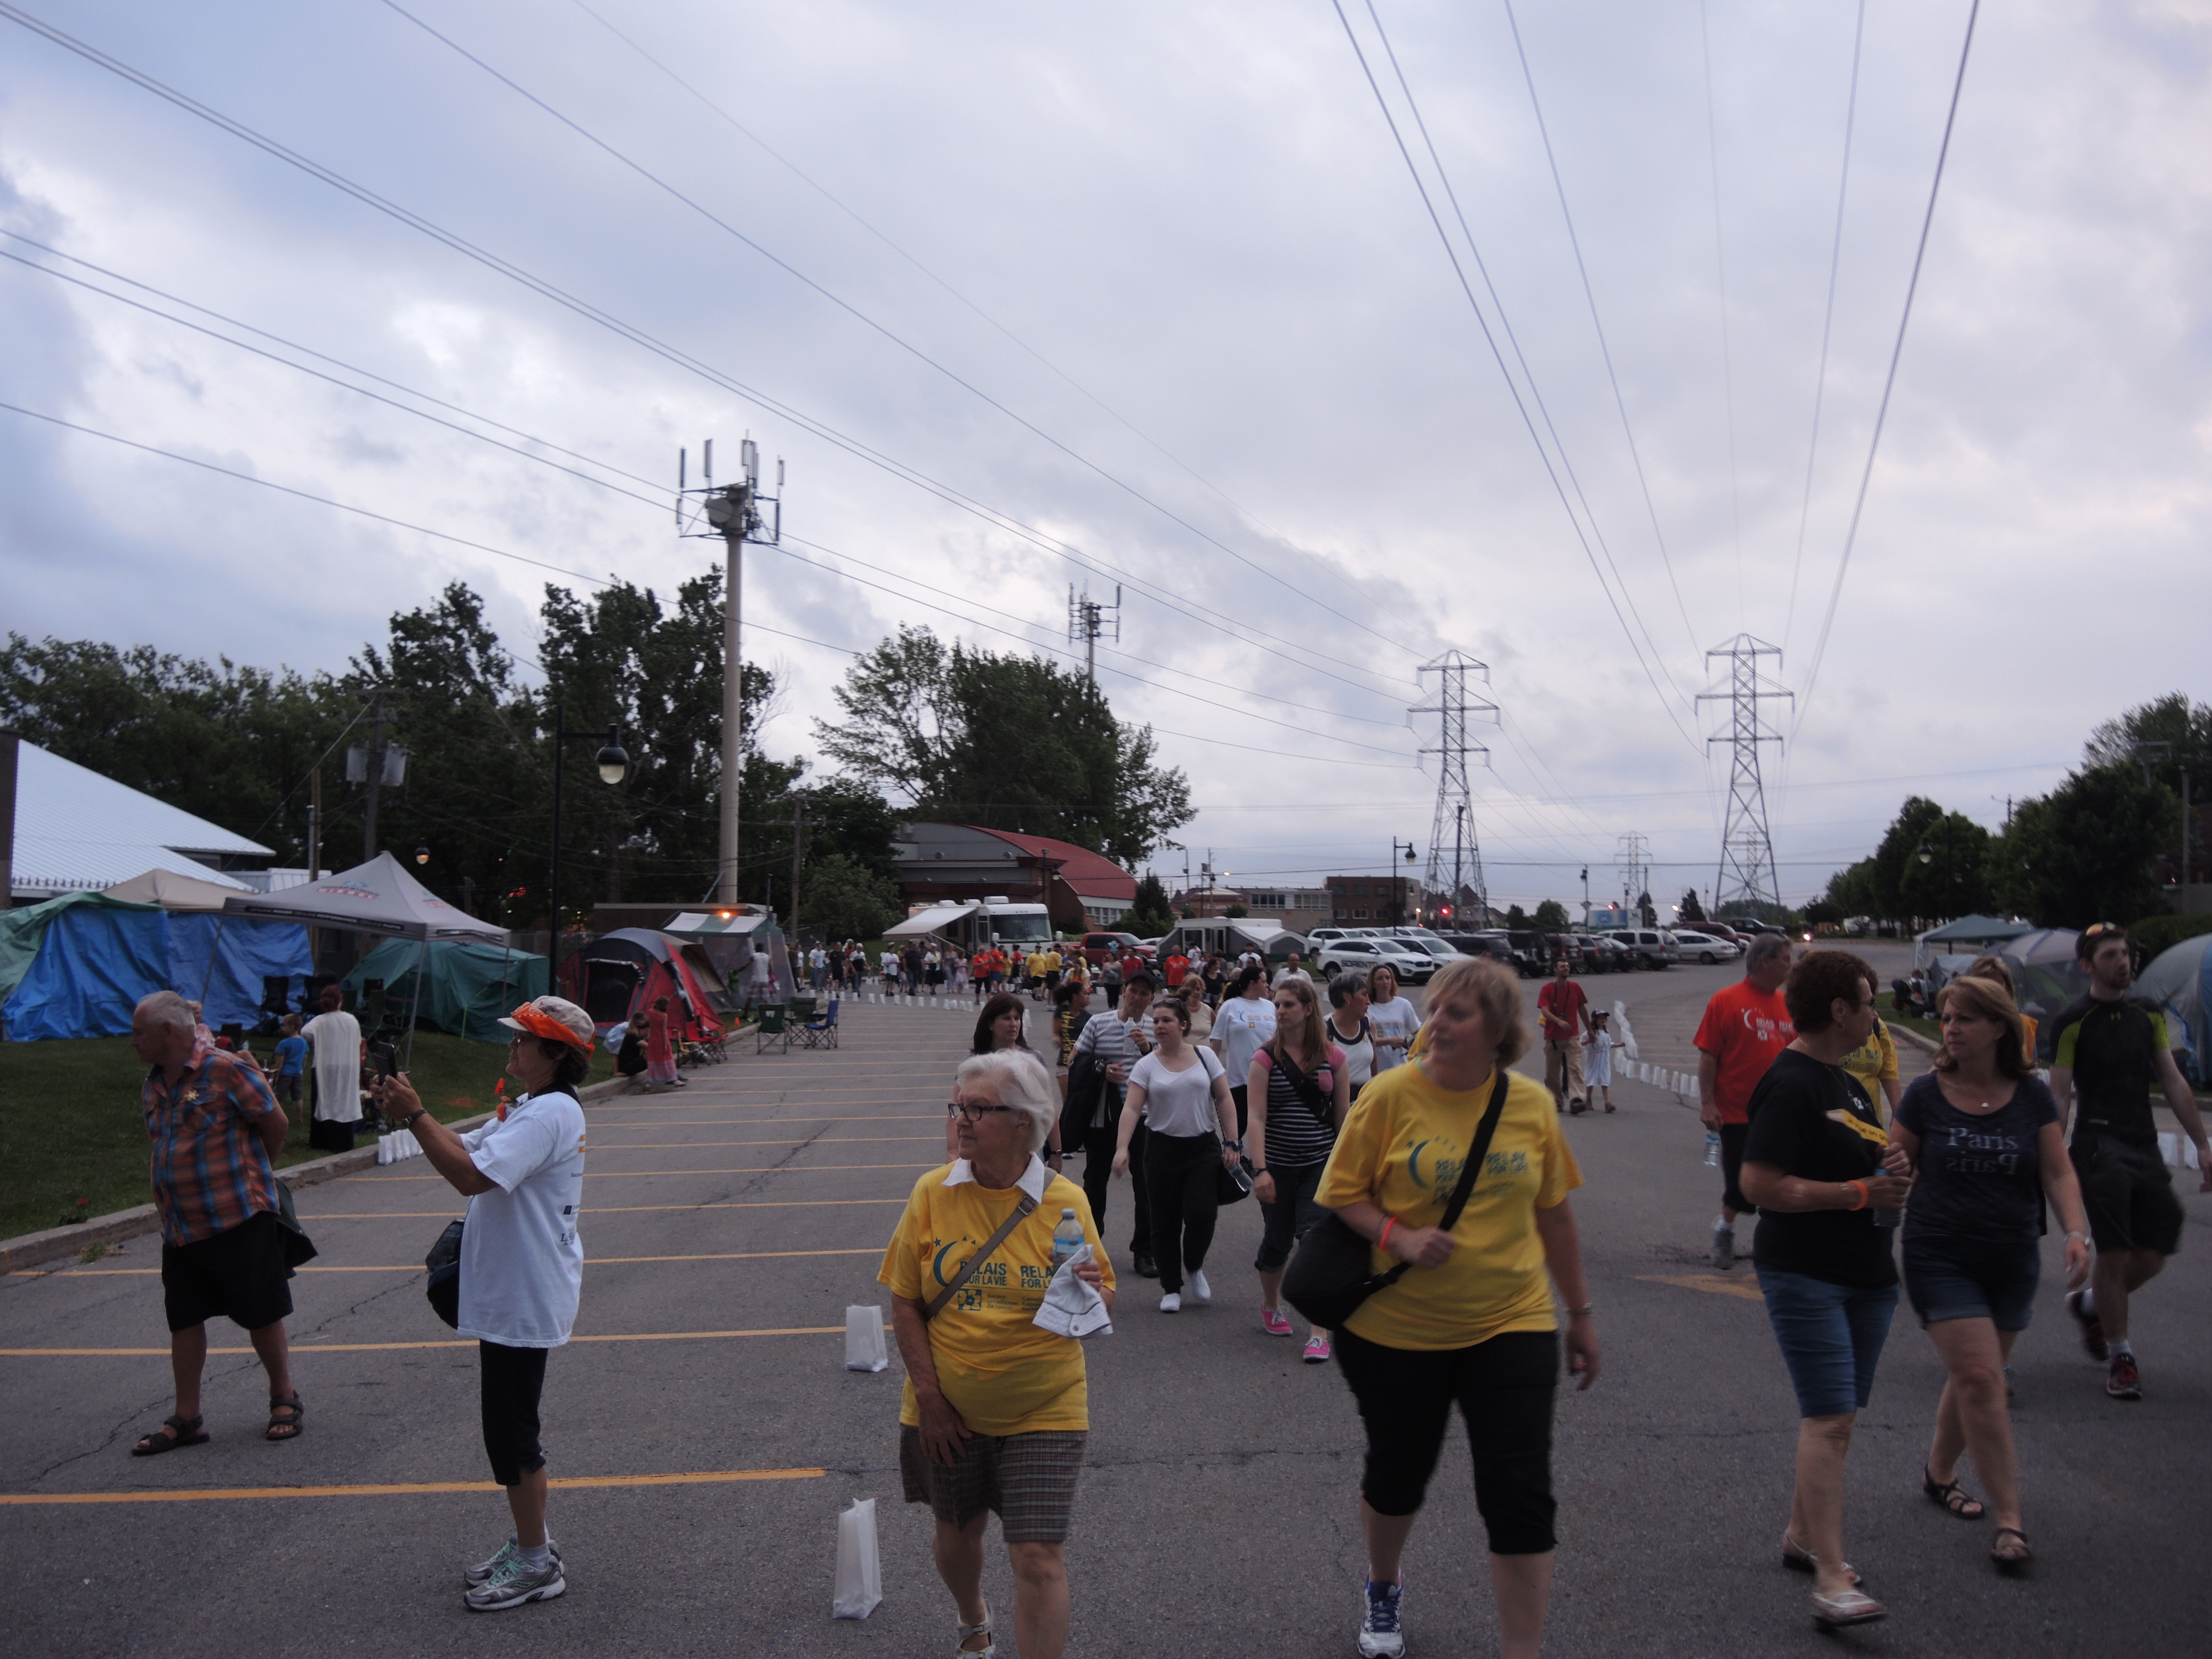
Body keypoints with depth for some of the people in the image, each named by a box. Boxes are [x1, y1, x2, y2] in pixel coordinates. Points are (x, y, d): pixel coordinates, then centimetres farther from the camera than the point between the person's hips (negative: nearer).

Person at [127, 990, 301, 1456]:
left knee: (262, 1316, 4)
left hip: (239, 1222, -7)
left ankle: (285, 1401, 19)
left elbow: (277, 1124, -10)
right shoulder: (152, 1086, 9)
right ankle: (187, 1419, 21)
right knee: (184, 1320, 10)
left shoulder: (226, 1070, -15)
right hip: (179, 1227, 7)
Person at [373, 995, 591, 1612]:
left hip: (523, 1300, -11)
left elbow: (469, 1175, -30)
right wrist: (410, 1111, 3)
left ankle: (536, 1563, 10)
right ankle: (530, 1542, 31)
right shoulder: (532, 1110, 15)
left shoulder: (550, 1113, -21)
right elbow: (466, 1148, 15)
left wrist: (414, 1115, -25)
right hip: (509, 1293, 11)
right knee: (509, 1425, 19)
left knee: (511, 1428, -2)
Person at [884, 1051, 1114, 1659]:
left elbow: (1102, 1306, -1)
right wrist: (928, 1395, -9)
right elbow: (905, 1301, -3)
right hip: (949, 1411, 2)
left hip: (1043, 1411, -2)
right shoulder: (932, 1193, -8)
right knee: (957, 1532, 21)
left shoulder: (1066, 1201, -10)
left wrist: (1091, 1292, -25)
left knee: (1040, 1557, -6)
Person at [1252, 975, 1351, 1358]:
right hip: (1278, 1165, 0)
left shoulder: (1334, 1056, -1)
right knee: (1277, 1240, 13)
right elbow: (1257, 1117, -11)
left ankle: (1320, 1331, -9)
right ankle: (1271, 1306, 40)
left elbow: (1343, 1115, 5)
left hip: (1320, 1165, 0)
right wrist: (1260, 1170, -19)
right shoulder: (1266, 1059, -5)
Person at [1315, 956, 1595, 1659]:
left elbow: (1553, 1211, 7)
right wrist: (1399, 1237, -24)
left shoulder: (1532, 1103, -4)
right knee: (1398, 1473, 17)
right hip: (1396, 1329, -1)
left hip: (1510, 1328, 1)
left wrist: (1580, 1312, 12)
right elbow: (1340, 1195, -6)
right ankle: (1383, 1587, 48)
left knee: (1520, 1496, -3)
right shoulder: (1391, 1094, -13)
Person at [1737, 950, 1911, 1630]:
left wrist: (1886, 1164, 2)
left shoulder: (1846, 1083, 14)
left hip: (1865, 1272, 9)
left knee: (1834, 1415, 15)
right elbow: (1761, 1185, -22)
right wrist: (1861, 1192, -19)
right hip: (1805, 1274, -9)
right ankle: (1831, 1581, -11)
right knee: (1829, 1421, -12)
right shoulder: (1790, 1085, -16)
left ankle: (1801, 1535, 30)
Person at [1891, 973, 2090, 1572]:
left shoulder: (2032, 1096, 0)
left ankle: (1939, 1470, 38)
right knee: (1980, 1378, -11)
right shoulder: (1926, 1095, -5)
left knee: (1972, 1376, 13)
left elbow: (2058, 1172, 0)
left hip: (2013, 1261, 3)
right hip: (1941, 1258, -3)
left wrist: (2076, 1232, -15)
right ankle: (2009, 1520, -5)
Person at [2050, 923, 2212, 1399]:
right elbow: (2060, 1095, -5)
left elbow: (2174, 1082, 13)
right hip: (2100, 1145, -6)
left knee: (2154, 1255, 5)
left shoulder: (2148, 1016, 11)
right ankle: (2120, 1356, 7)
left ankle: (2089, 1305, 31)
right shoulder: (2073, 1022, -5)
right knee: (2115, 1253, -7)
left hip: (2146, 1146, 6)